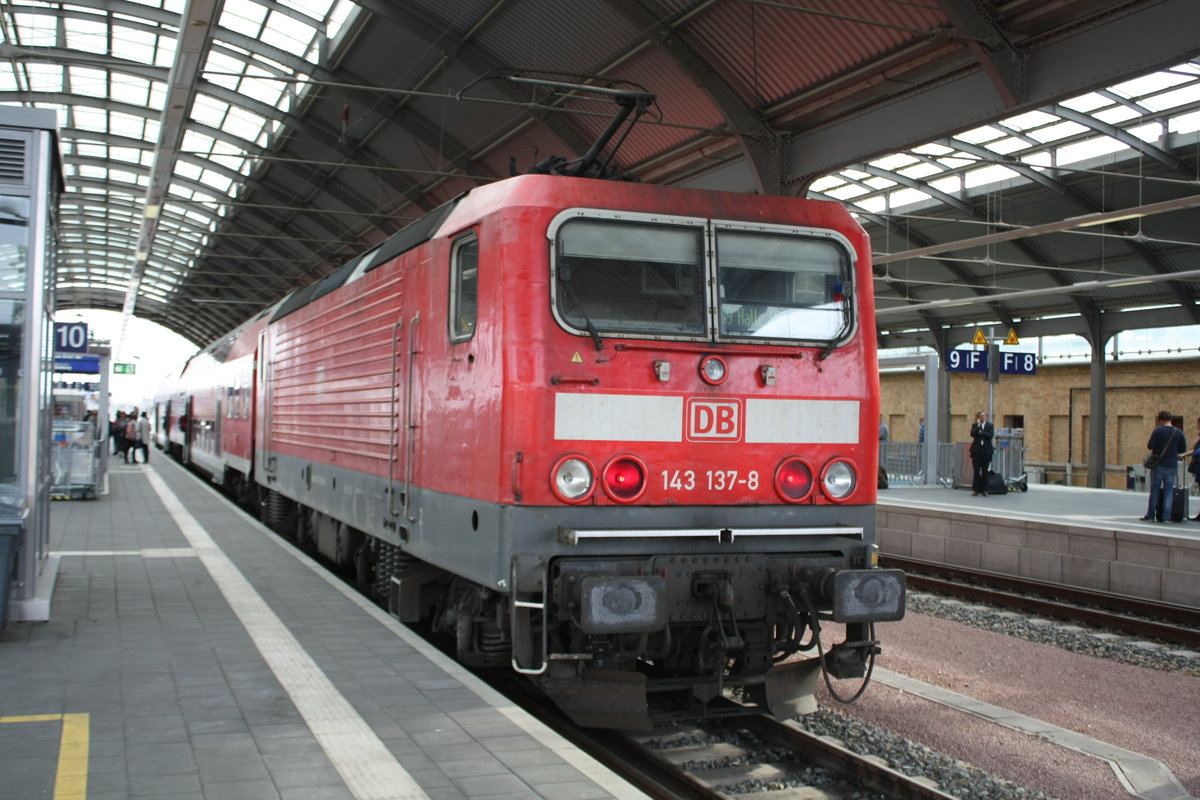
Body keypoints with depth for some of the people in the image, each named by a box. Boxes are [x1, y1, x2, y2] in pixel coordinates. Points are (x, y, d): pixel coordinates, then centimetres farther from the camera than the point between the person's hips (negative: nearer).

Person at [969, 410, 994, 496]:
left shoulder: (990, 425, 7)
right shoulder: (974, 425, 8)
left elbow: (991, 435, -8)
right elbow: (972, 434, -9)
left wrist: (981, 432, -9)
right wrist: (978, 425, -12)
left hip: (986, 450, 0)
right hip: (976, 450, 0)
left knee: (985, 471, 2)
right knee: (976, 471, 0)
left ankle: (983, 489, 8)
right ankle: (975, 489, 4)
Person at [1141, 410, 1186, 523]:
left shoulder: (1158, 430, -10)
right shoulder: (1179, 433, 1)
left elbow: (1150, 446, -12)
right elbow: (1182, 450, 6)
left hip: (1159, 464, -2)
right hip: (1172, 466, 3)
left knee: (1155, 490, 5)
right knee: (1169, 491, 6)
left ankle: (1150, 515, 8)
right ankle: (1166, 516, 4)